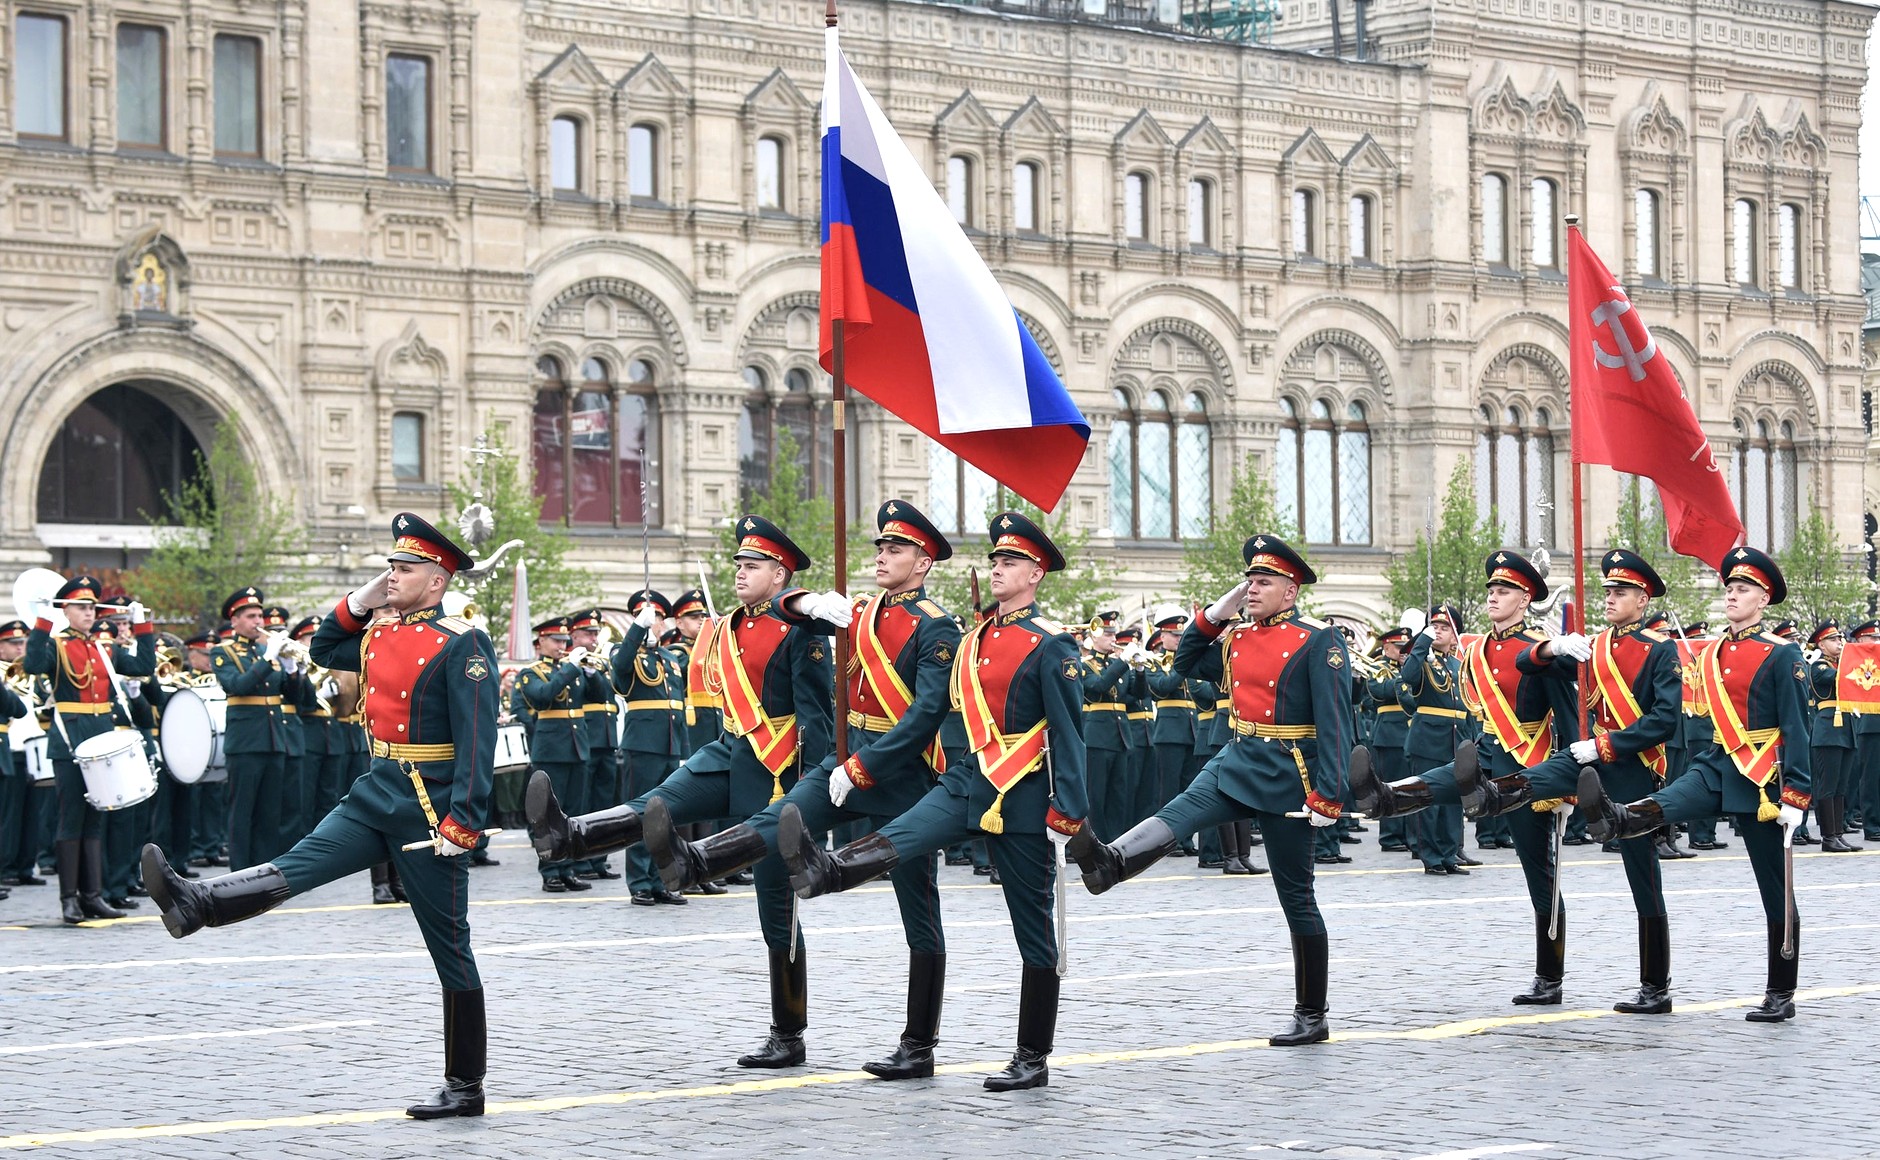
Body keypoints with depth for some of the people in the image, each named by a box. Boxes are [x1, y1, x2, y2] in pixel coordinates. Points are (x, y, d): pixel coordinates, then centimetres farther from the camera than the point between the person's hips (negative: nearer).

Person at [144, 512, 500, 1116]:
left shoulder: (462, 645, -14)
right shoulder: (380, 633, 9)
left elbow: (478, 740, -20)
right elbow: (323, 651, 27)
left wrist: (461, 823, -25)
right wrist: (360, 601, 10)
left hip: (430, 809, -7)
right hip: (375, 794, 7)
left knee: (449, 947, 1)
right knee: (295, 867, -13)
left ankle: (466, 1086, 7)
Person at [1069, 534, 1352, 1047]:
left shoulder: (1319, 641, -10)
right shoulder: (1236, 637, 9)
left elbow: (1337, 721, -15)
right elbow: (1186, 664, 24)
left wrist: (1328, 795, -21)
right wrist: (1213, 615, 9)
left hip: (1286, 776, -5)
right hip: (1237, 761, 5)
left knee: (1295, 896, 2)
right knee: (1177, 814, -24)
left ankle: (1312, 1017, 11)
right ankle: (1110, 863, -52)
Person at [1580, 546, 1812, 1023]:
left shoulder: (1782, 656, -8)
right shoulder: (1712, 655, 10)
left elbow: (1796, 730, -11)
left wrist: (1795, 796, -17)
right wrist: (1695, 771, 21)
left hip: (1761, 780, -6)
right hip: (1716, 768, 6)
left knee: (1777, 892, 2)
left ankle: (1780, 996, 8)